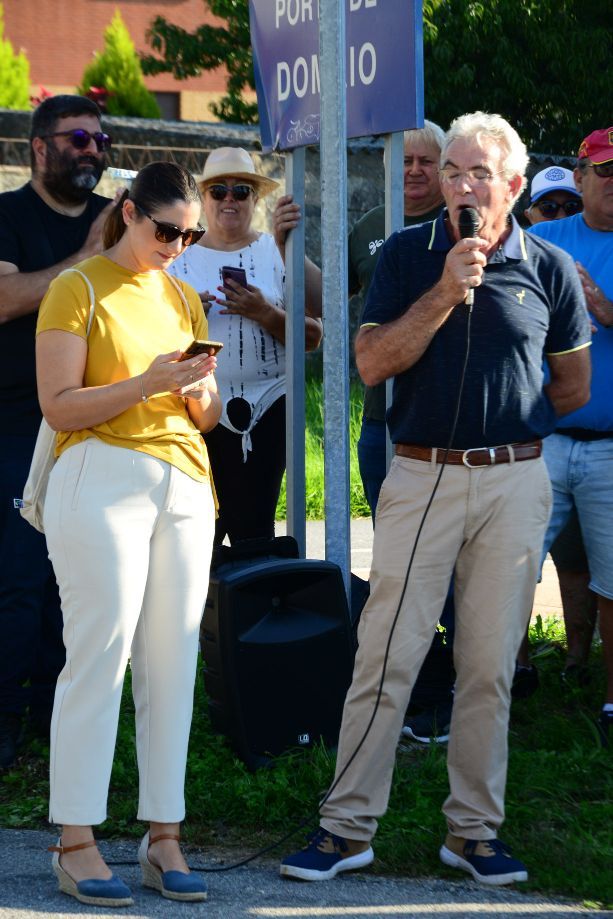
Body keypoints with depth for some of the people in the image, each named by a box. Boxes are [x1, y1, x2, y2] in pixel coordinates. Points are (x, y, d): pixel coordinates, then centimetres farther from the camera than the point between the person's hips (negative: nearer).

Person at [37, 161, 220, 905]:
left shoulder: (183, 298, 19)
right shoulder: (77, 290, 0)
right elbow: (58, 406, -8)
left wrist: (201, 391, -1)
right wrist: (145, 384, -18)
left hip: (184, 483, 6)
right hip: (102, 479, -6)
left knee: (172, 662, 1)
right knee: (98, 657, -10)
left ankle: (163, 838, 4)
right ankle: (76, 844, -7)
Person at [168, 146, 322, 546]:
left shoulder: (278, 253, 6)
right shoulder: (182, 262, 11)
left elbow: (313, 336, 1)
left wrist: (264, 313, -14)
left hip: (265, 408, -2)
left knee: (253, 528, -6)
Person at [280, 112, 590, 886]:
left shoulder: (549, 270, 4)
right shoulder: (406, 256, 2)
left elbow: (573, 386, 15)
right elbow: (373, 362, -9)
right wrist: (446, 292, -15)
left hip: (513, 482, 1)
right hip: (420, 476, -1)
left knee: (489, 665, 6)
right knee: (386, 655, -3)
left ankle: (473, 829, 16)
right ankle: (346, 827, 4)